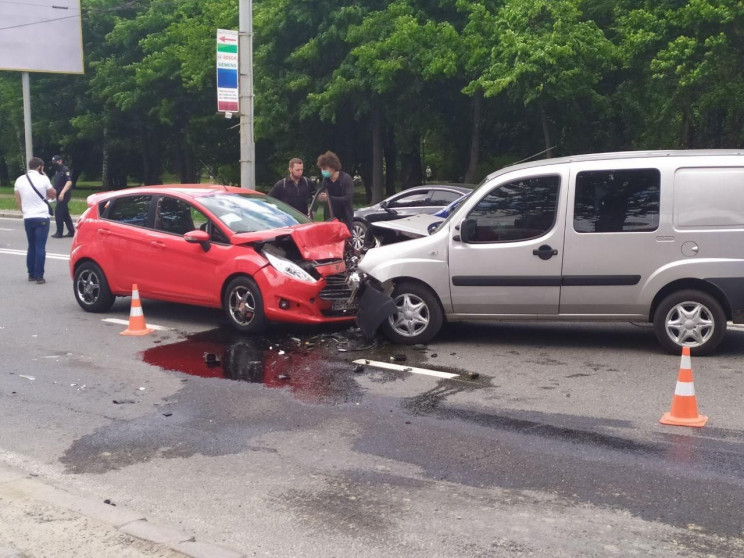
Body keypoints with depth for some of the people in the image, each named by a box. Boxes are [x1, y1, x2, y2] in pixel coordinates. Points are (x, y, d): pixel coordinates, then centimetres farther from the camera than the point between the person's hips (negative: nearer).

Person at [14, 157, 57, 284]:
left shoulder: (20, 180, 3)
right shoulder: (43, 179, -9)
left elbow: (18, 201, 9)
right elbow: (53, 194, 6)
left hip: (28, 218, 5)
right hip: (42, 218, -5)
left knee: (31, 247, 16)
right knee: (40, 247, -4)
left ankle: (31, 274, 19)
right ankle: (39, 276, -7)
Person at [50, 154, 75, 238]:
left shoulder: (65, 170, -11)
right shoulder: (57, 171, 17)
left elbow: (69, 182, -21)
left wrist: (62, 193, -29)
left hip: (64, 195, -9)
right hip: (59, 195, 9)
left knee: (58, 213, -9)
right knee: (65, 214, 11)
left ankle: (59, 233, -4)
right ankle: (71, 231, 16)